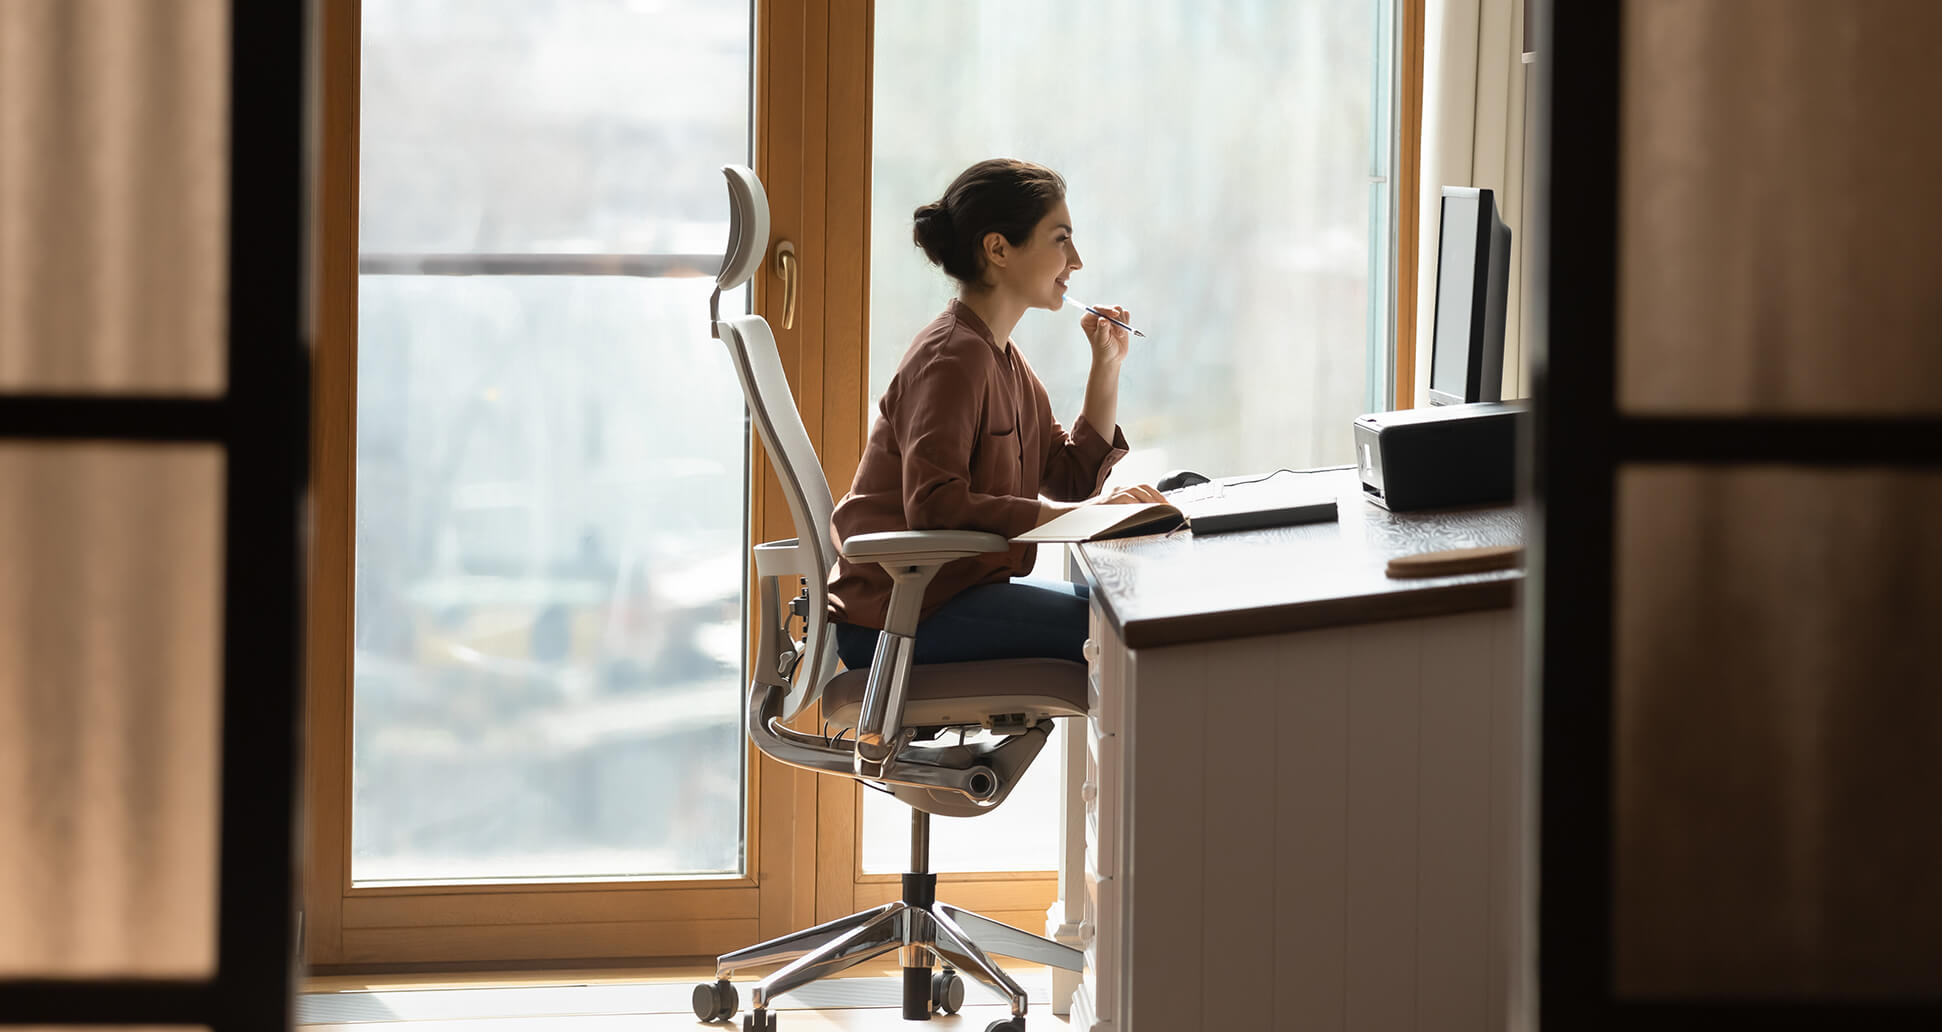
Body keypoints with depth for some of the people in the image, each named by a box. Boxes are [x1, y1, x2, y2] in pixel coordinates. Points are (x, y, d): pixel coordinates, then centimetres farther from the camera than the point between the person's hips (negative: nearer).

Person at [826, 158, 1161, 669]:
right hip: (899, 608, -10)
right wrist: (1078, 513, -31)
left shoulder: (1001, 358, 15)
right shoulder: (953, 357, -16)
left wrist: (1107, 365, 9)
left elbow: (1072, 477, 16)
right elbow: (934, 504, -29)